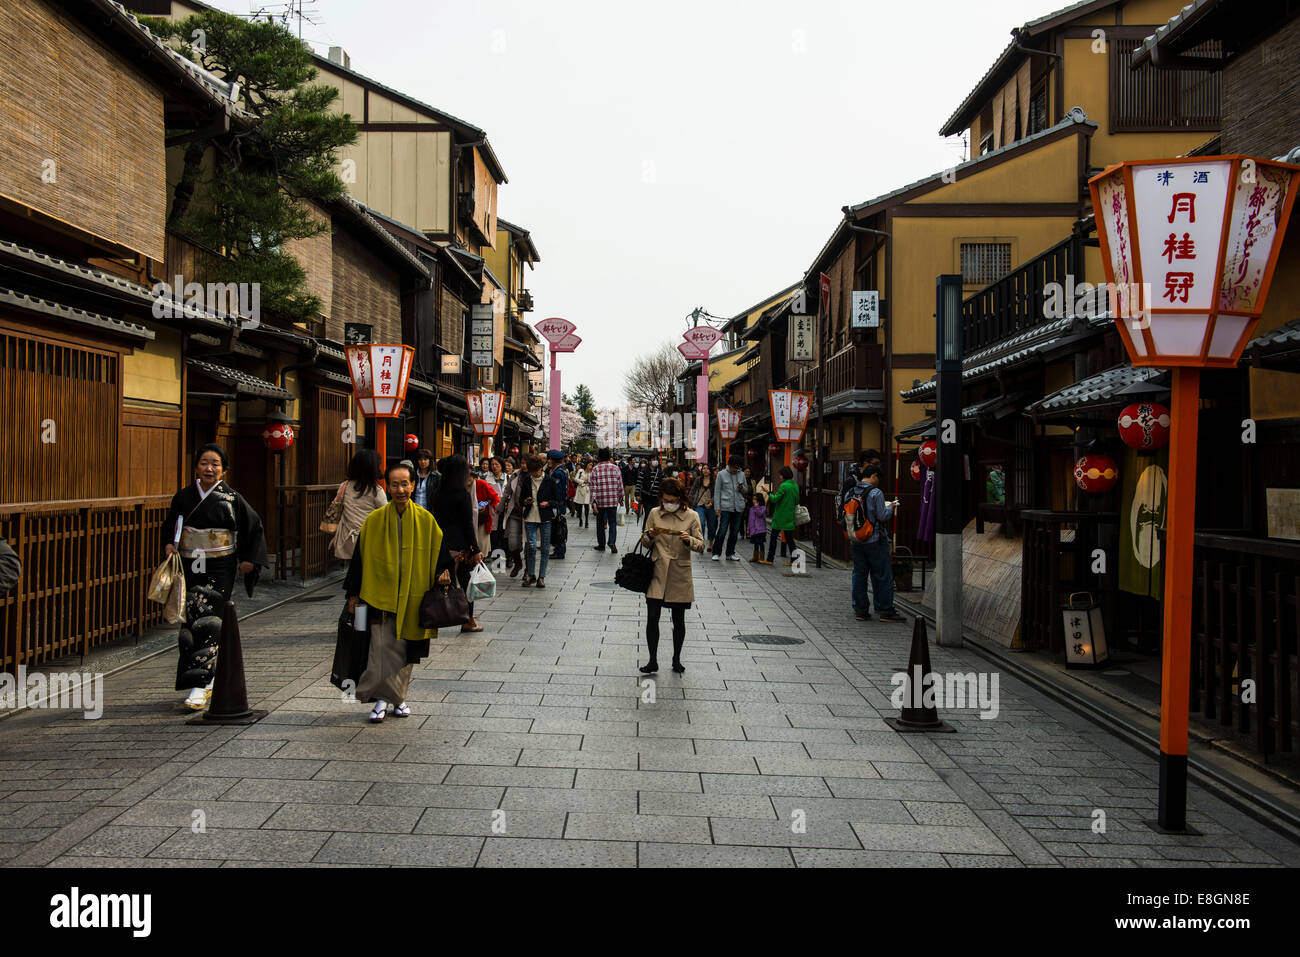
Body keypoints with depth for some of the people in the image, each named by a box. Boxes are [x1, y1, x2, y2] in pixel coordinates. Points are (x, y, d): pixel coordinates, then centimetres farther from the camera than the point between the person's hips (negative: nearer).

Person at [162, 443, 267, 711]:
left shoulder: (232, 499, -3)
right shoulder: (183, 497, 6)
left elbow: (255, 528, 5)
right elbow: (169, 526, 19)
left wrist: (250, 560, 1)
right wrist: (170, 545, 0)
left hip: (219, 571, -3)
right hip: (190, 568, 4)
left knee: (208, 622, -9)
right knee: (191, 622, 3)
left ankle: (200, 687, -7)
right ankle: (208, 679, 20)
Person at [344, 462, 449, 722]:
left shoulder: (425, 520, -1)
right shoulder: (374, 520, -3)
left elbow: (439, 552, 9)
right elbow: (359, 557, 3)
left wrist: (441, 572, -10)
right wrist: (353, 594, 3)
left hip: (412, 597, 1)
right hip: (381, 595, -1)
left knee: (405, 650, 9)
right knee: (382, 648, -8)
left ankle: (399, 696, 24)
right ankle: (382, 698, 5)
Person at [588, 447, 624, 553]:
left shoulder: (595, 469, -3)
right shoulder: (615, 468, 1)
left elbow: (593, 487, -8)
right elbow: (620, 485, 4)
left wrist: (594, 502, -10)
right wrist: (621, 498, 15)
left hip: (600, 501, -1)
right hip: (613, 500, 1)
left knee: (600, 523, 12)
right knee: (612, 522, 6)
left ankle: (601, 545, 17)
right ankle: (612, 541, -14)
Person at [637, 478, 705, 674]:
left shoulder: (691, 516, -2)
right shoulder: (654, 514, 4)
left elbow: (701, 545, -3)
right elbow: (645, 542, 11)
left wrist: (689, 541, -24)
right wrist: (649, 536, -11)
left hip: (680, 575, -1)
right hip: (657, 572, 1)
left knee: (679, 620, 7)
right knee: (652, 617, -4)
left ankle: (676, 659, 24)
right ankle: (653, 661, 7)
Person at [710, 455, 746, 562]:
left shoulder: (742, 474, 10)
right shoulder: (721, 474, 0)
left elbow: (745, 490, 19)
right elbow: (717, 492, 0)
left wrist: (741, 488, -6)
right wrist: (717, 507, -7)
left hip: (739, 507, 4)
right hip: (726, 507, -4)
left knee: (735, 531, 7)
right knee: (722, 531, -8)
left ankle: (730, 553, 17)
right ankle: (716, 553, 2)